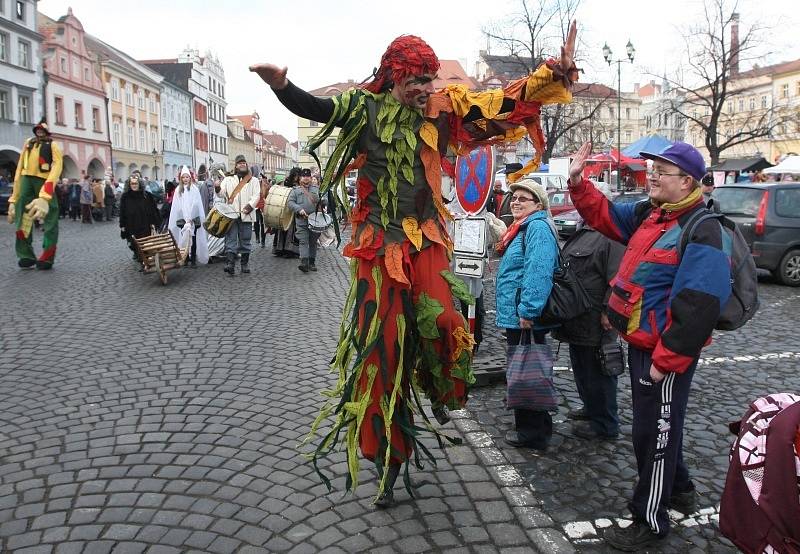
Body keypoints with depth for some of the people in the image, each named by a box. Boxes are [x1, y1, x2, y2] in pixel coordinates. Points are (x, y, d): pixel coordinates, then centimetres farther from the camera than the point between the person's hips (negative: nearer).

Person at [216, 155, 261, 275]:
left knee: (245, 240, 6)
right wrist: (218, 189, -20)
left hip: (246, 215, 0)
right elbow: (222, 193, 3)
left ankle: (245, 264, 15)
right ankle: (230, 264, -15)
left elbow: (257, 195, 1)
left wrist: (251, 205, -16)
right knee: (231, 240, -7)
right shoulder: (228, 180, 15)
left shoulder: (253, 180, 13)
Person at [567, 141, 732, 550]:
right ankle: (679, 489, 46)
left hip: (665, 352, -9)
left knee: (653, 432, 3)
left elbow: (698, 309, -26)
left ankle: (650, 522, 20)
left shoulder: (701, 233, -21)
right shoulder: (649, 215, 7)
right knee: (653, 423, 23)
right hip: (641, 344, 9)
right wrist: (577, 182, 6)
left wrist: (666, 360, -24)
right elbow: (604, 215, 20)